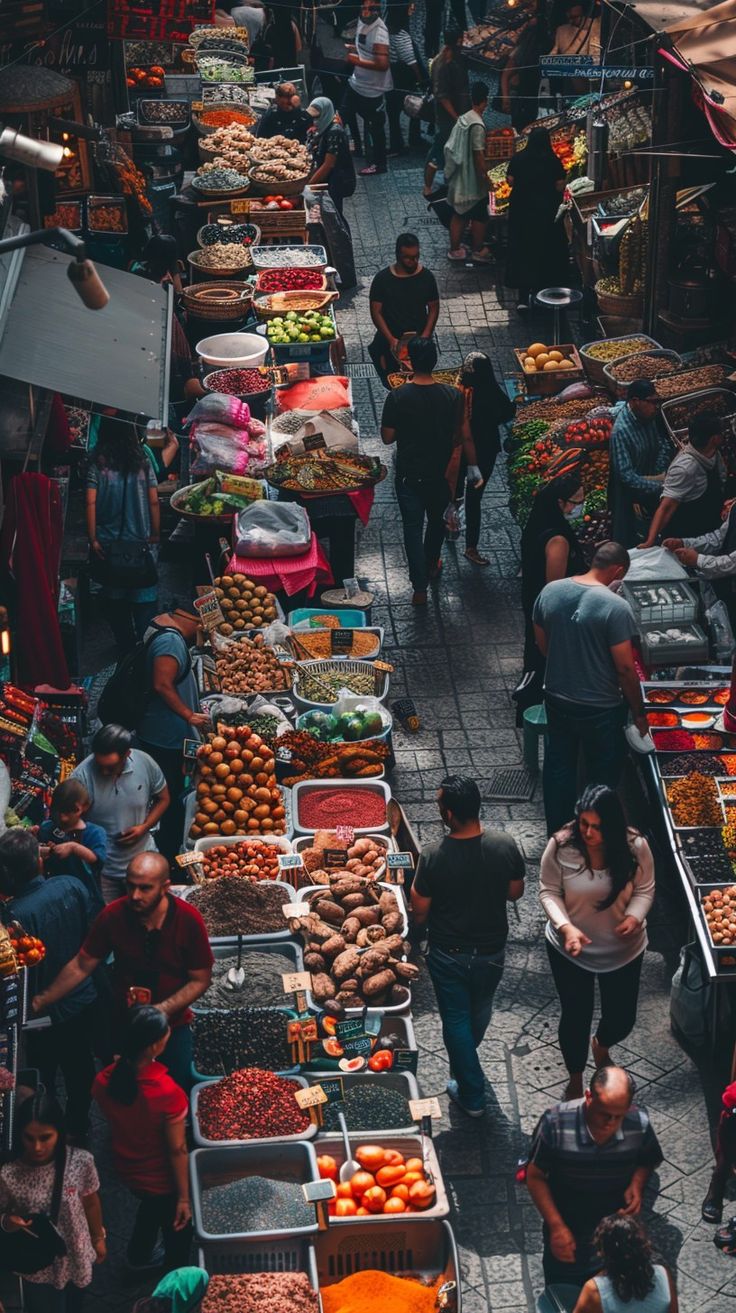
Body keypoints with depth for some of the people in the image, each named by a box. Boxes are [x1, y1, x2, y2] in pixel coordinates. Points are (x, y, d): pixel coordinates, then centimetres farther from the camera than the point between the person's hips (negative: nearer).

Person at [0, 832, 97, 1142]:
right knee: (80, 1067, 26)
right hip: (83, 999, 5)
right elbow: (92, 934, -3)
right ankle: (79, 1126, 45)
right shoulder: (71, 886, -18)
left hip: (46, 1014, -5)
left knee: (42, 1081, 19)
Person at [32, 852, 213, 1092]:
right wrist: (41, 1001, -13)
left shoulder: (188, 920, -20)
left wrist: (163, 1010, -24)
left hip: (173, 1026, -1)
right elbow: (81, 967, -7)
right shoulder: (113, 915, -17)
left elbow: (200, 980, -12)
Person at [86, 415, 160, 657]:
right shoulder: (142, 464, -1)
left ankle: (126, 650, 16)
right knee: (144, 600, 3)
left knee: (114, 600, 12)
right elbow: (154, 502, 0)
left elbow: (91, 504, -10)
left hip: (108, 545, 0)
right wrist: (155, 534, 9)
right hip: (140, 543, 0)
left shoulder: (97, 465, -5)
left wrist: (93, 539, -5)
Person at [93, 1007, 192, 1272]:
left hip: (127, 1170, 6)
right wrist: (184, 1197, -12)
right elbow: (177, 1151, -25)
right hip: (162, 1179, -5)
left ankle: (139, 1254, 62)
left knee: (151, 1205, 38)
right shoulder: (168, 1093, -38)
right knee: (177, 1231, 25)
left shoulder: (103, 1081, -22)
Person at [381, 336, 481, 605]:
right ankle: (431, 567, 45)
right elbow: (465, 436, -5)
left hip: (409, 474, -2)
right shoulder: (452, 395, -13)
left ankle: (420, 588, 1)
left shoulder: (397, 397, -18)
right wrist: (473, 466, 8)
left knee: (412, 527, 6)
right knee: (436, 519, 25)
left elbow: (387, 437, -11)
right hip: (442, 472, 2)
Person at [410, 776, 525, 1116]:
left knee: (456, 1020, 18)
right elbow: (515, 892, -2)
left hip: (449, 955, -3)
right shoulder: (505, 845, -19)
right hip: (491, 950, 4)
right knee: (480, 1010, 30)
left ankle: (471, 1095, 28)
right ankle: (466, 1060, 58)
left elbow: (420, 913, -15)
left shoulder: (433, 856, -27)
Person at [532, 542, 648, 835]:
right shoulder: (616, 607, -23)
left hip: (556, 699, 5)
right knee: (602, 777, 16)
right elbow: (625, 668, -19)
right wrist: (638, 712, -6)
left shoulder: (549, 591, -6)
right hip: (600, 709, -5)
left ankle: (557, 835, 34)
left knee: (558, 768, 21)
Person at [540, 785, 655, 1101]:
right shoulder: (561, 846, -24)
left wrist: (634, 917, -26)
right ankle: (575, 1080, 40)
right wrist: (566, 927, -29)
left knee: (622, 1018, 15)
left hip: (623, 950, 2)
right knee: (575, 1017, 11)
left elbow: (644, 889, -6)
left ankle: (601, 1046, 54)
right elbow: (548, 892, -13)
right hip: (570, 949, -2)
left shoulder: (634, 847, -20)